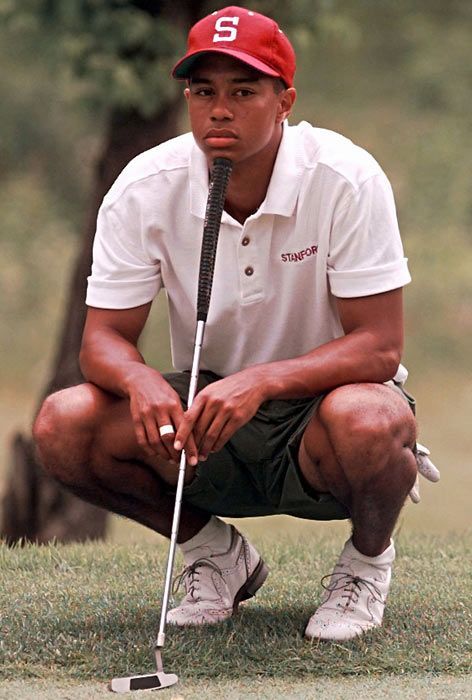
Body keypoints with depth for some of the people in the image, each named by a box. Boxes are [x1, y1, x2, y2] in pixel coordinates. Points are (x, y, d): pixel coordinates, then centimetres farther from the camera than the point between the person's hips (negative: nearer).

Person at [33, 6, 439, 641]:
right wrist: (140, 380, -34)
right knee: (64, 426, -23)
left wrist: (260, 382, -38)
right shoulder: (145, 189, -11)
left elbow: (380, 346, -22)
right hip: (203, 406, 3)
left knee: (365, 421, -39)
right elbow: (104, 337, -9)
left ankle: (369, 559, -2)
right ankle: (215, 553, 5)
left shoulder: (346, 178, -20)